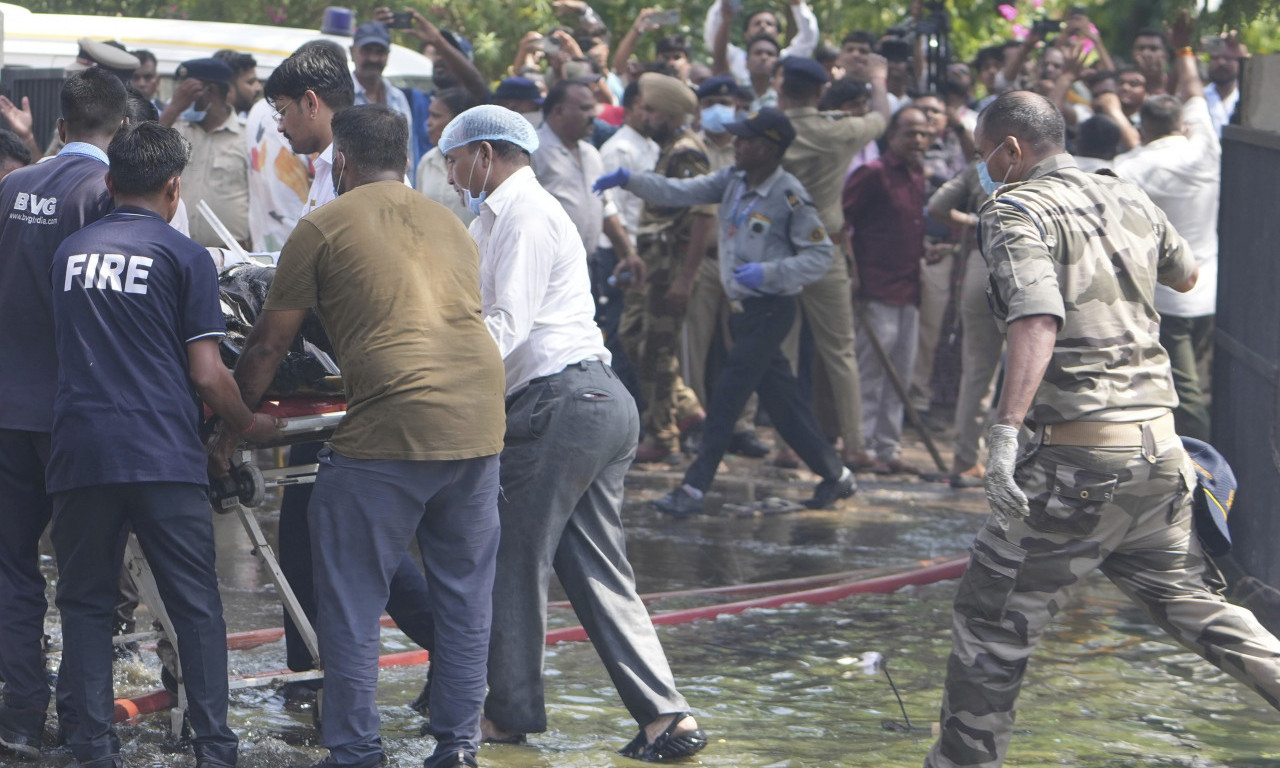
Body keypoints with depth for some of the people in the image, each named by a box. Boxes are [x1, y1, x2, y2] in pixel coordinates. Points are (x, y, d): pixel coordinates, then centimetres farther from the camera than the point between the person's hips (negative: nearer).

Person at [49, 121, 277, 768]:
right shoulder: (184, 257, 0)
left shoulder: (70, 252, 13)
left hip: (80, 449, 3)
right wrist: (248, 425, 12)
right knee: (195, 605, 3)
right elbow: (206, 374, -4)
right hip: (163, 451, -3)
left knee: (85, 601, 9)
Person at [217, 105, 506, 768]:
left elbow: (269, 345, 7)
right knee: (464, 595, 14)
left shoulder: (324, 227, 5)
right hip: (480, 420, 6)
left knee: (352, 596, 4)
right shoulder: (448, 223, 22)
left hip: (391, 427, -6)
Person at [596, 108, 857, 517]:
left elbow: (820, 256, -14)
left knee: (725, 399, -13)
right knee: (781, 400, 13)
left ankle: (694, 489, -13)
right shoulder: (733, 180, 7)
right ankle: (836, 475, 25)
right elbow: (682, 192, 3)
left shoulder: (789, 197, -15)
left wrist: (767, 272, -22)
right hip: (743, 309, 8)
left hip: (771, 310, -8)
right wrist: (629, 180, -9)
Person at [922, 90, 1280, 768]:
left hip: (1080, 456, -7)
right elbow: (1185, 276, 31)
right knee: (1181, 596, 21)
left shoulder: (1015, 211, -8)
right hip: (1159, 443, 7)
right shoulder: (1128, 198, 12)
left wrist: (1006, 431, -32)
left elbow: (1038, 322, -25)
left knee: (991, 617, 4)